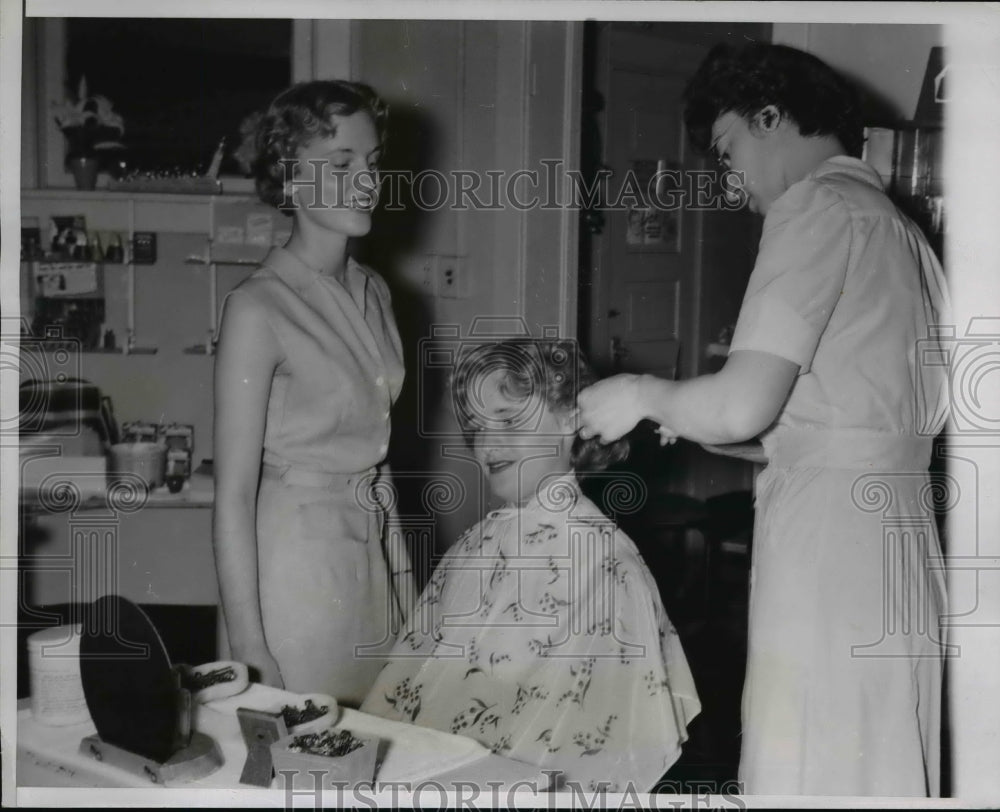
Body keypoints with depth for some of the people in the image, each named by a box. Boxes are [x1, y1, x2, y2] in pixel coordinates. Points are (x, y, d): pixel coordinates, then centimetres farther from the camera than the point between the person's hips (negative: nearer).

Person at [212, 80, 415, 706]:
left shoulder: (375, 292, 7)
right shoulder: (258, 307, -15)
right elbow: (234, 494, -16)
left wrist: (405, 578, 12)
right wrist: (248, 644, -17)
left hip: (374, 558, 7)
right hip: (297, 556, -7)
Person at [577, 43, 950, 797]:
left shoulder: (816, 206, -8)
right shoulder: (901, 226, 18)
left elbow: (741, 406, -18)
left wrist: (642, 395, 1)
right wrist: (699, 422, 21)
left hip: (828, 534, -9)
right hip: (894, 532, 9)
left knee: (809, 771, -2)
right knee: (877, 768, 12)